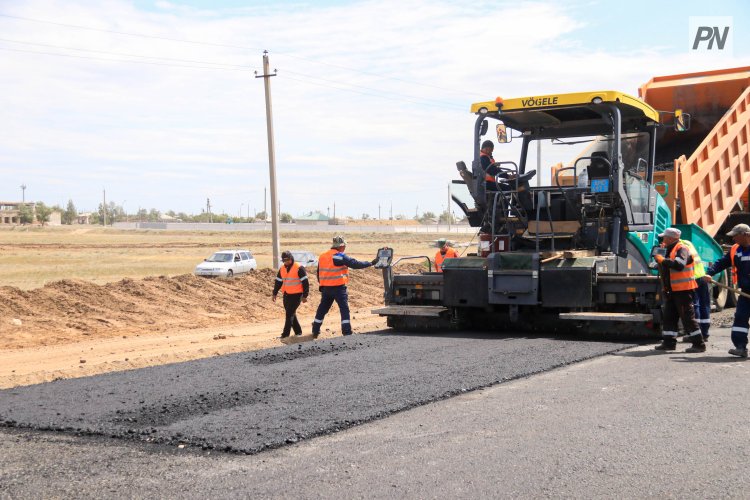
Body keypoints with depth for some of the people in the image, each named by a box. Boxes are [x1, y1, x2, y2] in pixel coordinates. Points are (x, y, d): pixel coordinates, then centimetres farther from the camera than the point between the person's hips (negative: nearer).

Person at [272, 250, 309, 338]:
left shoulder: (299, 268, -12)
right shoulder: (282, 269, 8)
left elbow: (305, 282, -11)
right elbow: (278, 282, 17)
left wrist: (304, 296, -12)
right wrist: (274, 294, 13)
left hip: (296, 295, -7)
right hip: (286, 295, 7)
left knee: (289, 314, -11)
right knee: (291, 314, 11)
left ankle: (285, 334, -9)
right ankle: (298, 332, 22)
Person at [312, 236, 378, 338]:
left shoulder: (322, 257, 11)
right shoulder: (340, 256, -10)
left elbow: (319, 273, 17)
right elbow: (355, 264, -13)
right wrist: (371, 263, -6)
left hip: (325, 288, 7)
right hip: (338, 287, -7)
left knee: (322, 310, 16)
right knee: (344, 309, -4)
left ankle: (315, 332, 21)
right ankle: (347, 333, -10)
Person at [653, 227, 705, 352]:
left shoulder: (681, 249, -13)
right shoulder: (669, 250, 17)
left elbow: (679, 265, -31)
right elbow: (666, 266, 23)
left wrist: (662, 260, -24)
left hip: (683, 290, -10)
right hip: (671, 290, 10)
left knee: (688, 317, -7)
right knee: (669, 316, 11)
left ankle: (699, 344, -3)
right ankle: (669, 342, 18)